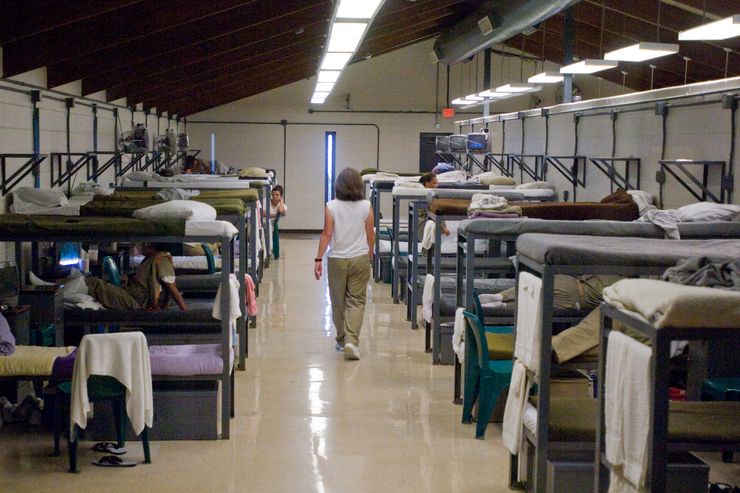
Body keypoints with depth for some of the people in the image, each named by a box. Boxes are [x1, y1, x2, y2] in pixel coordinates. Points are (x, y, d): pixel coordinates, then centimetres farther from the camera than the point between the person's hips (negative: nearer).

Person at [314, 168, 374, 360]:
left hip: (337, 259, 0)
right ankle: (352, 341, -12)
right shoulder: (366, 206, -4)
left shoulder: (331, 207, -7)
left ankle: (342, 339, 26)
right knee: (356, 301, 3)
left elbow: (326, 234, -9)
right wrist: (370, 254, 17)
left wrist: (318, 259, -4)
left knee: (338, 301, 14)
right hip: (360, 258, 0)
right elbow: (370, 234, 1)